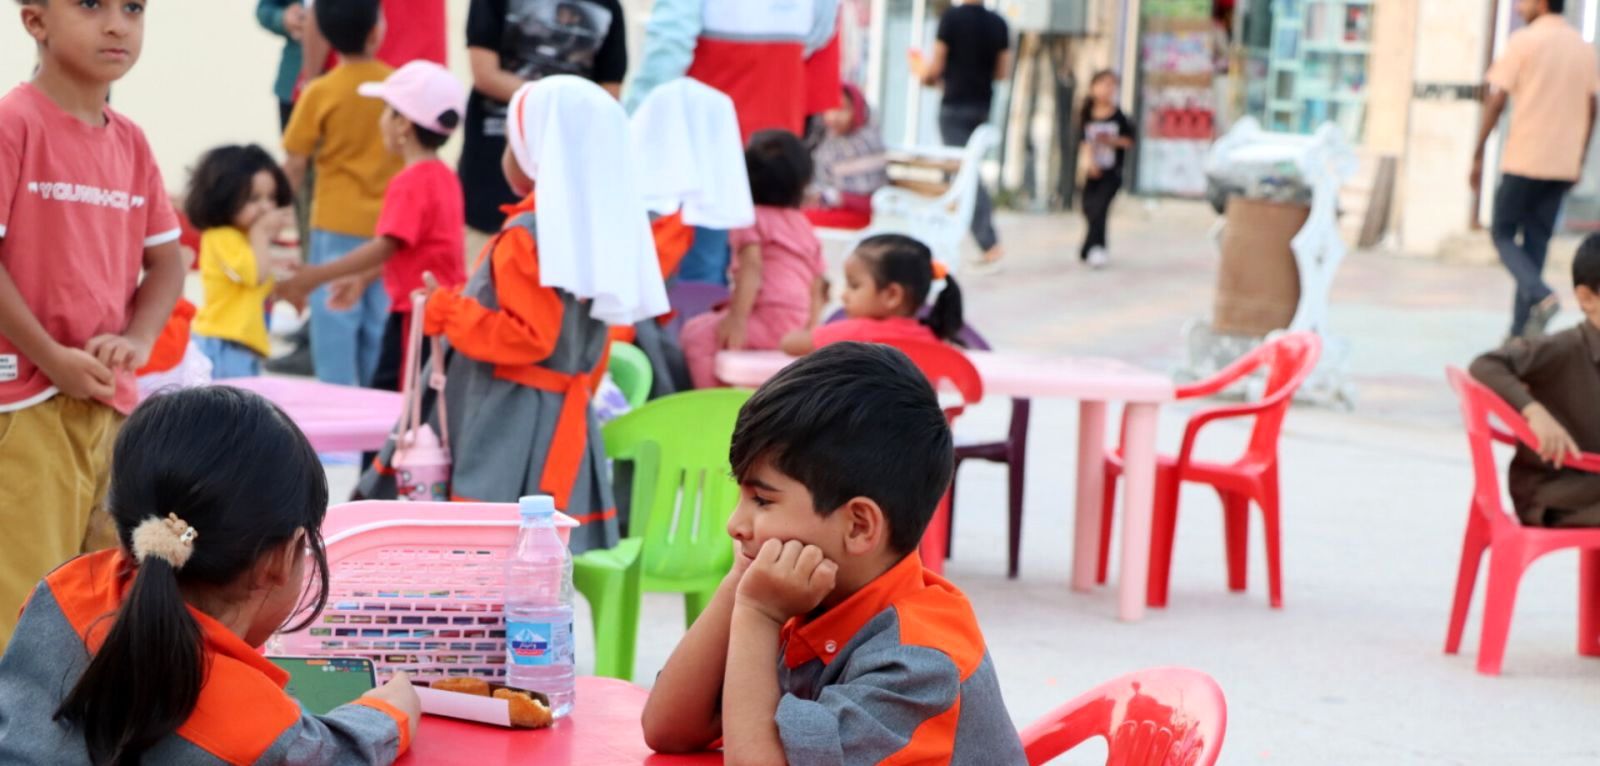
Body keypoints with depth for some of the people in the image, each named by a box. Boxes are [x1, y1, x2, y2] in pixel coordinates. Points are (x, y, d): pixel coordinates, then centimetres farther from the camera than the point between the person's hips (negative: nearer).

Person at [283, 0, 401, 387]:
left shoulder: (320, 93, -9)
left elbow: (295, 165, -7)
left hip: (337, 227, -3)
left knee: (335, 321, 2)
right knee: (380, 323, 12)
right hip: (390, 225, 3)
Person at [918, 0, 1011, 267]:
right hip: (983, 105, 6)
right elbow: (1003, 72, 6)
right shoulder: (998, 23, 2)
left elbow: (935, 68, -9)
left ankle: (990, 243, -14)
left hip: (955, 104, -5)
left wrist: (924, 73, 13)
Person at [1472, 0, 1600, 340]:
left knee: (1503, 233, 7)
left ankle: (1540, 295, -18)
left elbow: (1496, 100, -9)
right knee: (1536, 242, 10)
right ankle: (1522, 332, 8)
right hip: (1564, 165, 5)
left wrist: (1478, 154, -4)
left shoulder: (1524, 40, -6)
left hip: (1524, 159, -5)